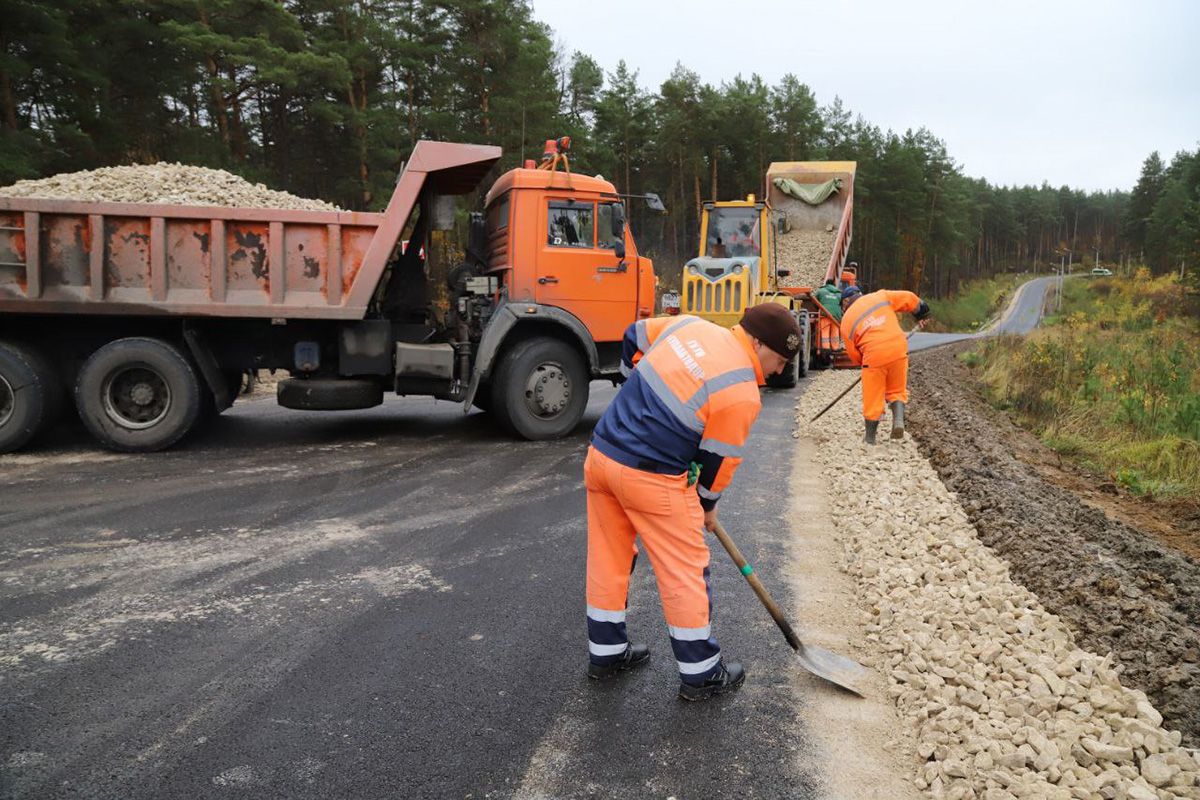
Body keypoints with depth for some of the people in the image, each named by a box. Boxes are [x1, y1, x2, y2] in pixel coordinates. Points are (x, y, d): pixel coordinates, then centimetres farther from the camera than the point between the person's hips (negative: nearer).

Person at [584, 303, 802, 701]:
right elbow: (720, 459, -5)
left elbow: (634, 337, 19)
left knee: (607, 562, 19)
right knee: (685, 573, 8)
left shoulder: (689, 325, 5)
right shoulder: (742, 395, -13)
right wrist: (708, 505, 14)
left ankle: (606, 653, 35)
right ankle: (700, 674, 22)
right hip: (652, 479, -8)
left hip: (601, 454, 8)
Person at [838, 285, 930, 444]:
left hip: (874, 356, -2)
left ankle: (870, 438, 21)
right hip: (898, 350, 2)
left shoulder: (846, 320, 11)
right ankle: (898, 419, -1)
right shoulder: (880, 296, 14)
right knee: (897, 390, 22)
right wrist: (920, 314, 32)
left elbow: (854, 355, 13)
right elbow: (909, 298, 15)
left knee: (872, 398, 10)